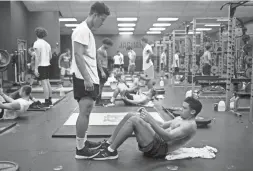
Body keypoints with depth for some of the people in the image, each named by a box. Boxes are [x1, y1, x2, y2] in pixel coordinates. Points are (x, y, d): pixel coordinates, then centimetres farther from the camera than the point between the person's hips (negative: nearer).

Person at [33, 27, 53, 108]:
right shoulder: (47, 44, 14)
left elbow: (37, 56, -16)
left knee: (44, 83, -7)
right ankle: (50, 100, 18)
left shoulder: (37, 43, -10)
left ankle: (47, 102, -5)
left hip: (41, 66, -8)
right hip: (47, 65, 8)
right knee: (47, 83, 13)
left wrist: (36, 68, -16)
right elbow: (50, 56, 17)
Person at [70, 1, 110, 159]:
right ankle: (80, 149, -3)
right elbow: (78, 55, -21)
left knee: (86, 112, 14)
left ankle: (84, 142, 24)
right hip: (85, 79, -11)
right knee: (85, 112, -9)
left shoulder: (88, 31, 20)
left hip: (90, 78, 11)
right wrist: (87, 78, -25)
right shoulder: (83, 30, -12)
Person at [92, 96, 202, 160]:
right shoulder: (181, 118, 20)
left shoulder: (190, 126, -12)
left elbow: (168, 137, -25)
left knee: (134, 120, -25)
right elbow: (162, 125, 24)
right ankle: (108, 143, 2)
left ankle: (111, 151, -18)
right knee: (131, 115, 0)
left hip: (159, 148, -10)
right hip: (157, 140, 10)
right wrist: (148, 116, 6)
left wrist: (150, 120, -27)